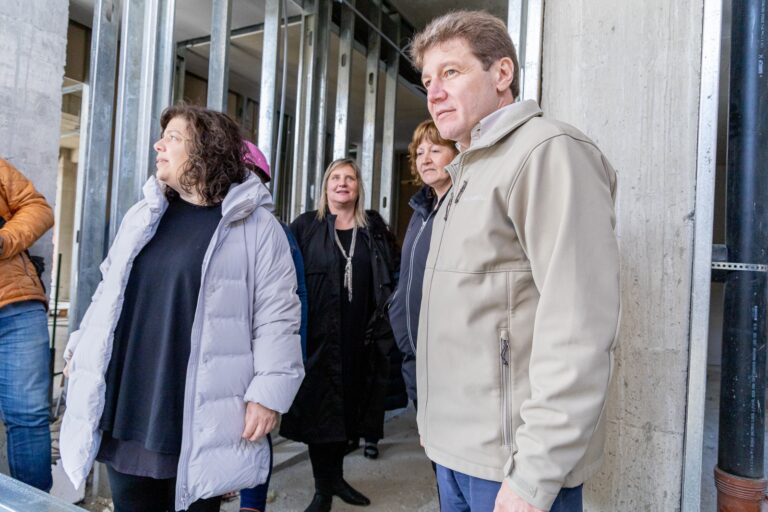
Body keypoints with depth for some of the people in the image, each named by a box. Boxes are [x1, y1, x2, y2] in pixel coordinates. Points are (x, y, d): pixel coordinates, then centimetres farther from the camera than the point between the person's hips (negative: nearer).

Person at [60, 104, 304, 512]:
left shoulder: (255, 225, -8)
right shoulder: (142, 215, 12)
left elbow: (276, 316, -11)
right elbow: (109, 293, 20)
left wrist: (269, 392, -15)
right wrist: (81, 348, 20)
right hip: (125, 407, 6)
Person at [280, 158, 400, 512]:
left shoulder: (374, 228, 8)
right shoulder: (306, 226, 1)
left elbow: (388, 279, 13)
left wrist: (382, 324, 5)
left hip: (359, 336, 3)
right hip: (319, 335, -3)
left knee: (350, 406, 14)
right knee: (320, 408, 4)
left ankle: (336, 477, 34)